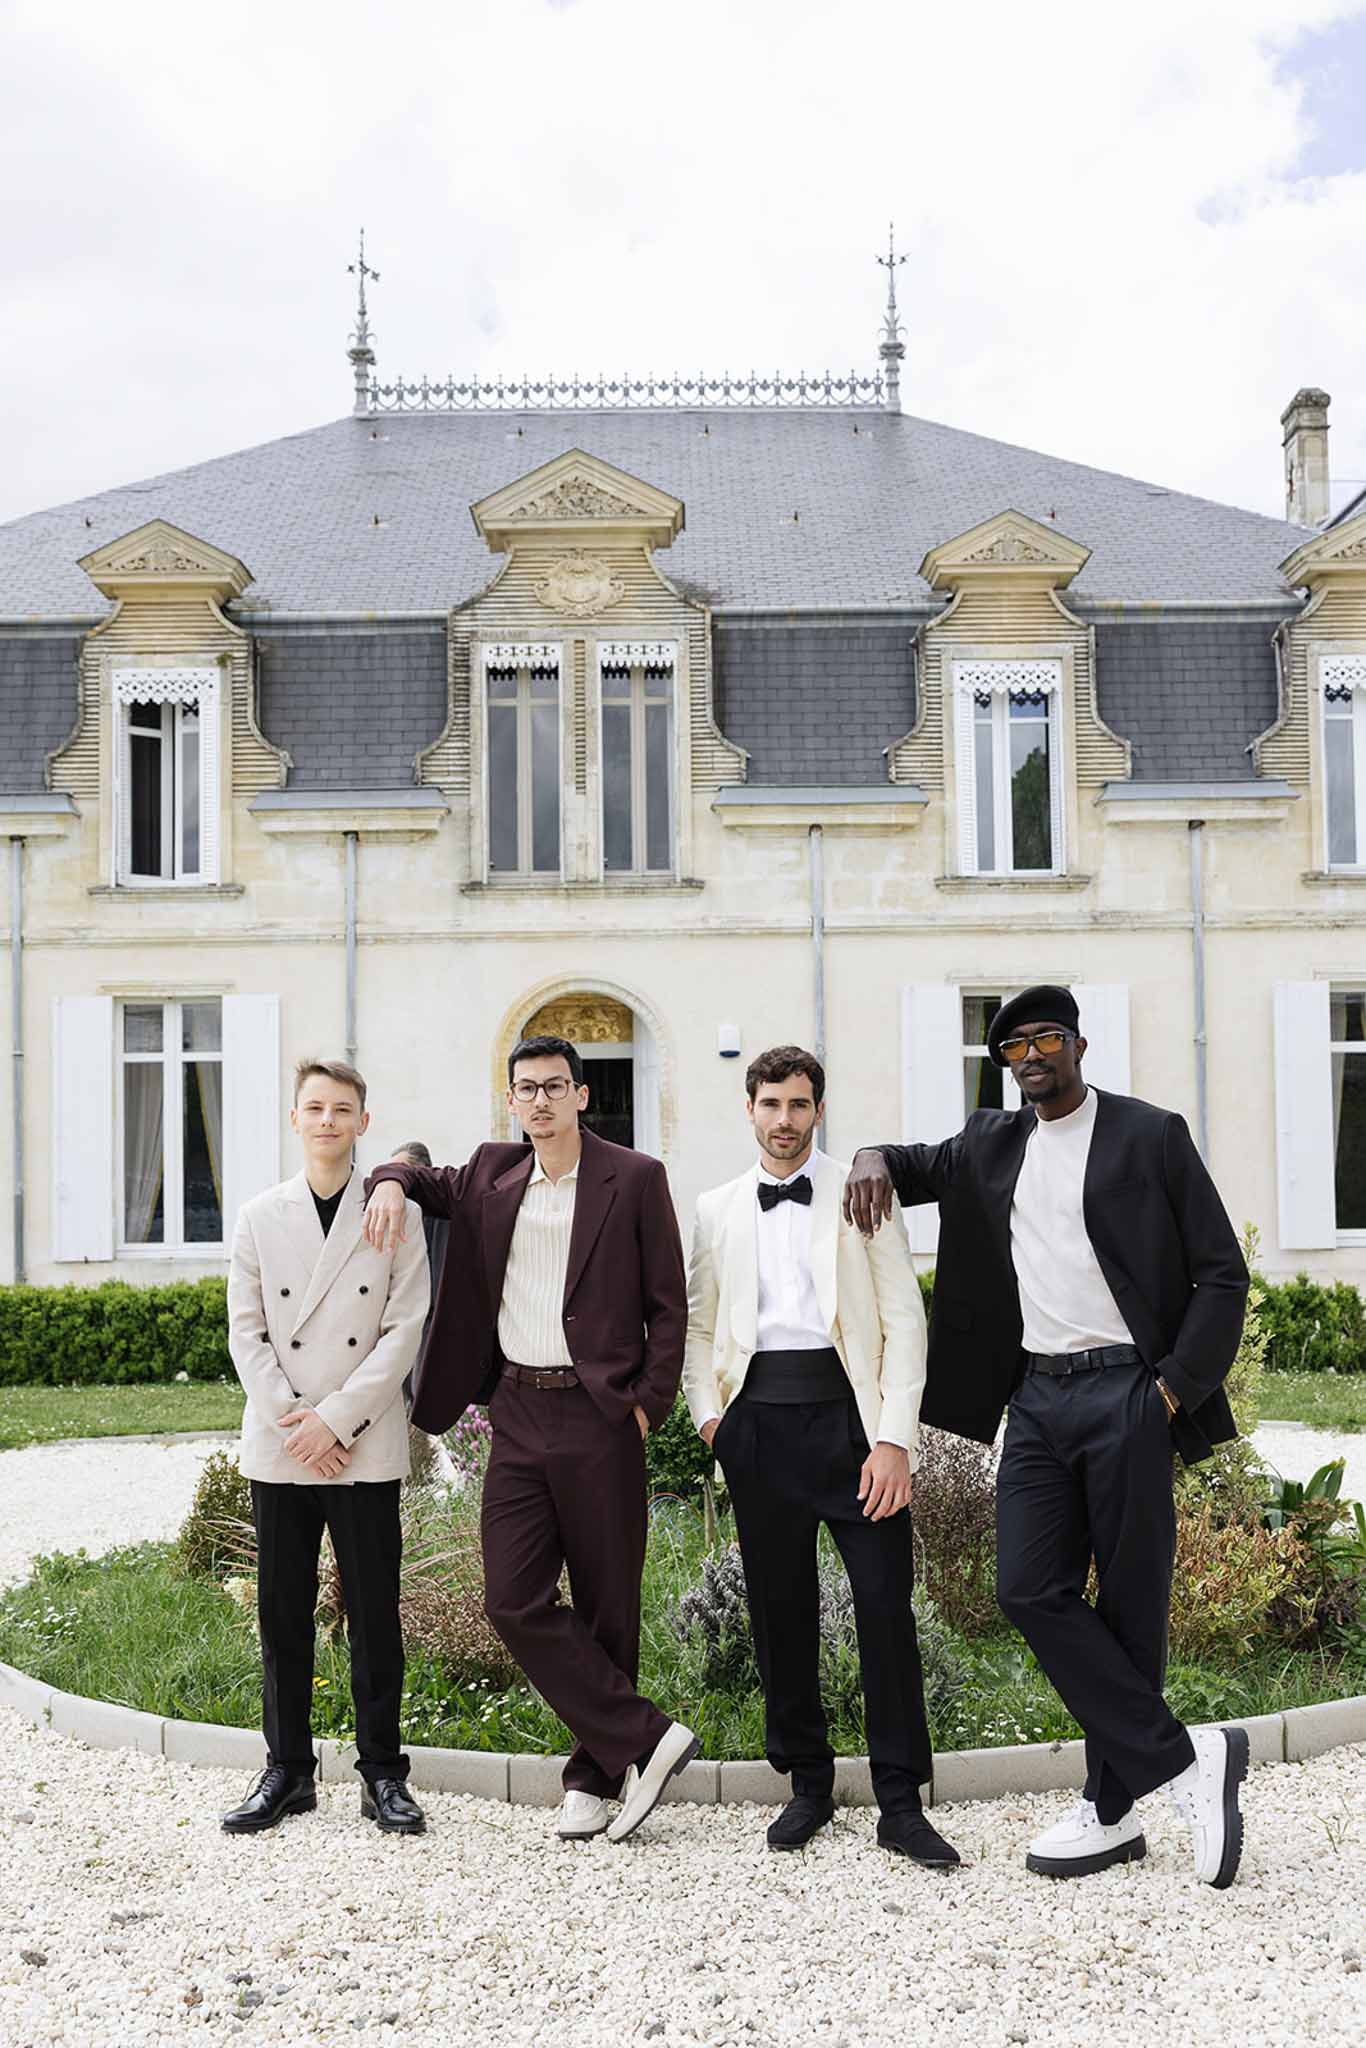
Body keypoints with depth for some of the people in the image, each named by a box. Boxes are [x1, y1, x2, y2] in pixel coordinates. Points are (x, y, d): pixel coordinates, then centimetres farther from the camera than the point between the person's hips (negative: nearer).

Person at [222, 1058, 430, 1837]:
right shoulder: (259, 1217, 7)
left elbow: (403, 1329, -4)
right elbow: (246, 1332, 4)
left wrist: (334, 1419, -11)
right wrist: (291, 1421, -7)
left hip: (366, 1448, -2)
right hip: (278, 1448, 2)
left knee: (375, 1613, 3)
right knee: (284, 1614, 8)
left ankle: (383, 1772, 15)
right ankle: (288, 1771, 21)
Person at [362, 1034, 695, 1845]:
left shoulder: (634, 1179, -2)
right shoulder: (493, 1177, 10)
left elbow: (668, 1304, -1)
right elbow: (429, 1181, 25)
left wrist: (648, 1404, -8)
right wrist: (392, 1182, 0)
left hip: (599, 1414, -4)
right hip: (518, 1414, 4)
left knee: (606, 1604, 4)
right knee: (515, 1600, -5)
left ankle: (596, 1776, 18)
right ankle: (648, 1737, 3)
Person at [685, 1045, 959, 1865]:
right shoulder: (717, 1210, 12)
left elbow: (904, 1320, -1)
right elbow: (698, 1324, 19)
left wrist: (894, 1438, -9)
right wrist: (708, 1412, 4)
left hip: (849, 1410, -2)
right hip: (760, 1421, 3)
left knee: (887, 1604, -5)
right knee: (781, 1607, 7)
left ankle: (901, 1803, 7)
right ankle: (808, 1782, 23)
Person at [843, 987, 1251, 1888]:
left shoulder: (1151, 1135, -1)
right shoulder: (991, 1145, 13)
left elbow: (1222, 1273, -2)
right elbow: (920, 1166, 31)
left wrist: (1172, 1390, -11)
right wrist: (875, 1159, 5)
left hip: (1124, 1393, -5)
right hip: (1035, 1396, 5)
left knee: (1129, 1602, 1)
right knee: (1032, 1590, -2)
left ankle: (1115, 1810, 12)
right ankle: (1184, 1759, 7)